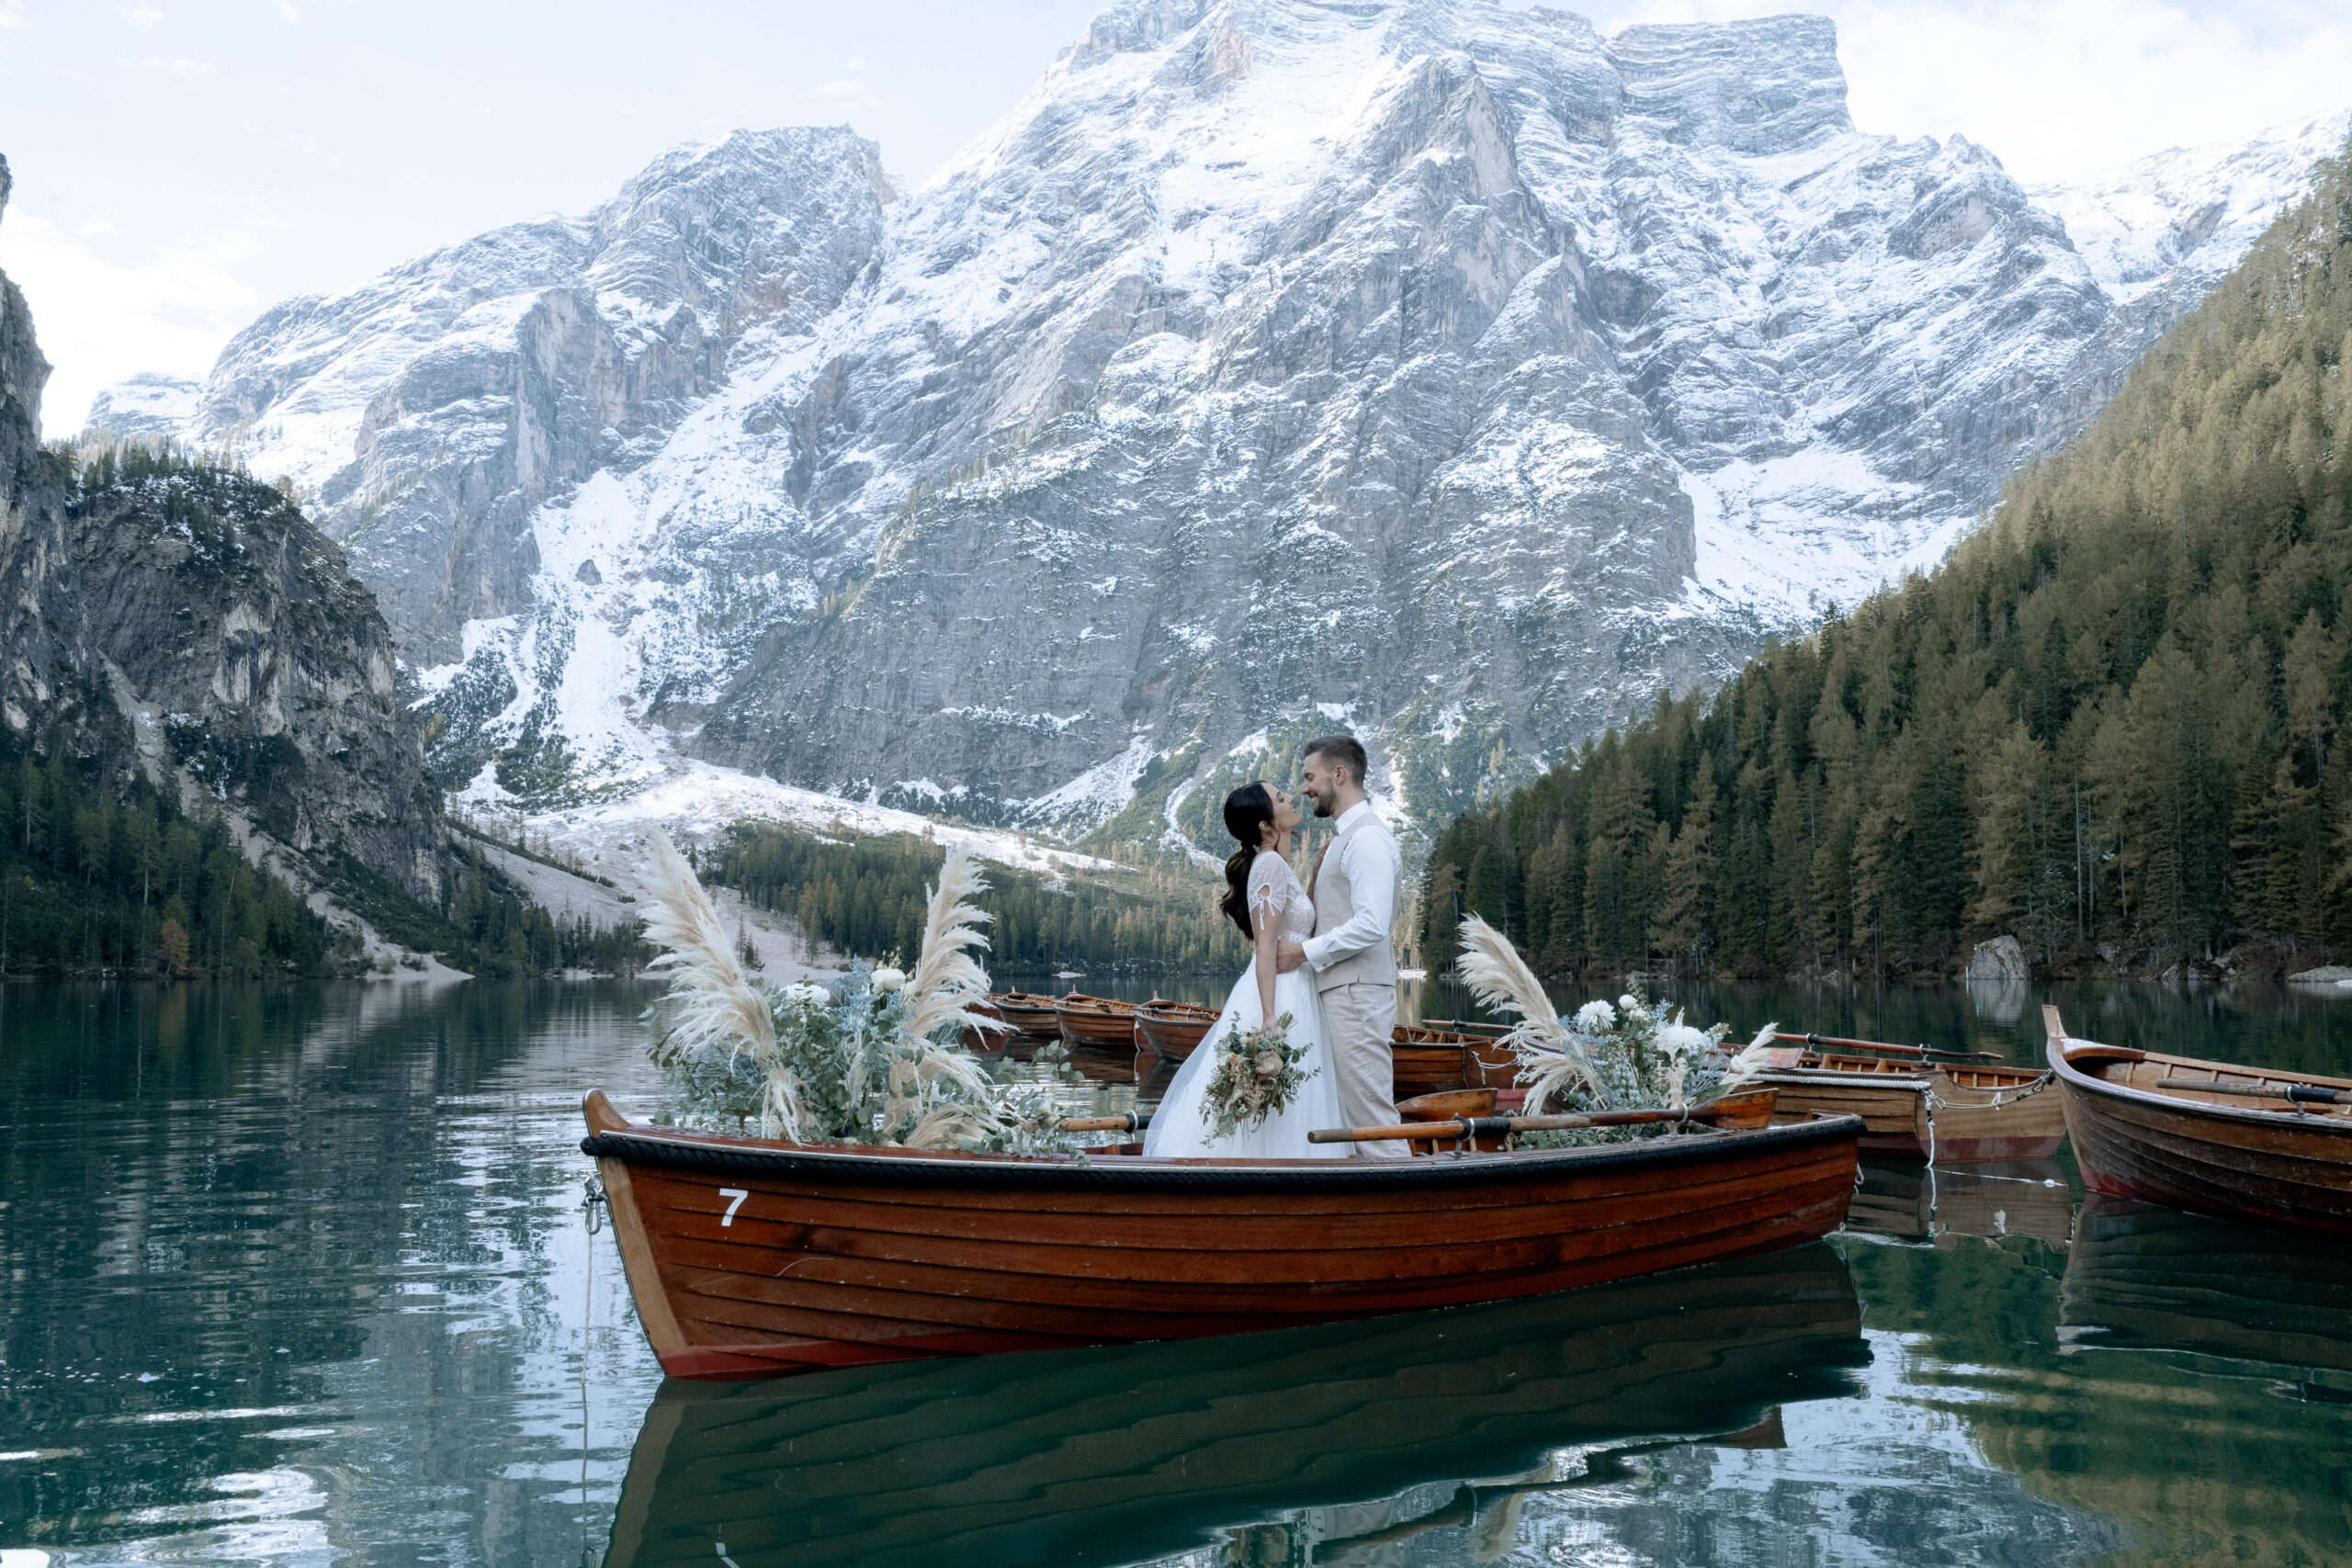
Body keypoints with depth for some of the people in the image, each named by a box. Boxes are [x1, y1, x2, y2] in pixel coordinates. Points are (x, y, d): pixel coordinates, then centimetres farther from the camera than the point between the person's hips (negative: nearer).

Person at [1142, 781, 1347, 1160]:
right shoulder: (1271, 863, -13)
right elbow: (1265, 946, -19)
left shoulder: (1278, 866, 15)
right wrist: (1270, 1021, -26)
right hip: (1278, 998, -10)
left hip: (1291, 997, 10)